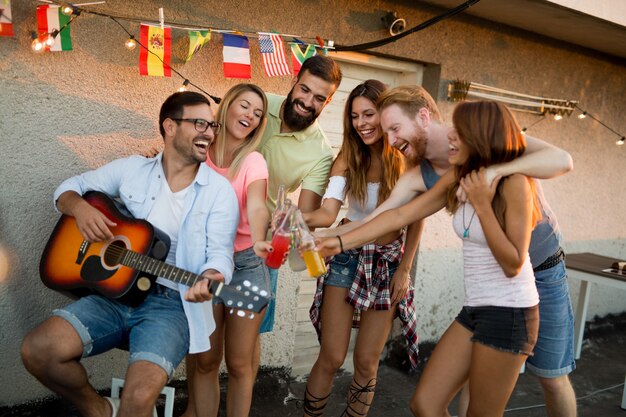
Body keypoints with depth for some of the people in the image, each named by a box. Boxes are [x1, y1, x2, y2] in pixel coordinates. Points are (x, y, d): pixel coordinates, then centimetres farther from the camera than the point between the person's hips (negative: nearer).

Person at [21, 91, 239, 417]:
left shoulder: (219, 191, -4)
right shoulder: (131, 169, 6)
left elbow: (220, 253, -10)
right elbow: (69, 187, 15)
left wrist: (209, 278, -34)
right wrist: (80, 207, -8)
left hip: (172, 303, -4)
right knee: (37, 350, -16)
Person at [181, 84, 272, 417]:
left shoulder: (253, 161, -3)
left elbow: (257, 206, -22)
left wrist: (258, 241, -43)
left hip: (246, 264, -1)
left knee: (238, 362, 5)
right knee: (204, 360, 7)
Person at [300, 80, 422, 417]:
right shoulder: (347, 159, -6)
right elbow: (328, 212, -19)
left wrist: (404, 269, -1)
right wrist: (300, 218, -40)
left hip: (388, 262, 1)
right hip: (348, 257, 0)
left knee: (367, 362, 7)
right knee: (332, 357, 1)